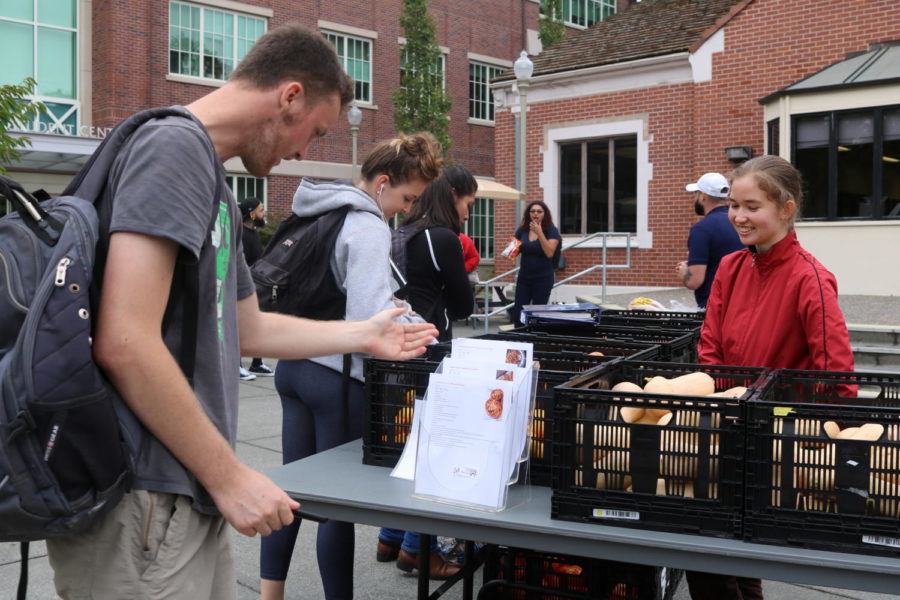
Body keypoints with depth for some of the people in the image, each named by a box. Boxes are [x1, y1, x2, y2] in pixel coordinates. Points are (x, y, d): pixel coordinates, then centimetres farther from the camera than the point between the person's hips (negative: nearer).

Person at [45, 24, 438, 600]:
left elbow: (246, 328, 25)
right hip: (145, 504, -9)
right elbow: (124, 344, -22)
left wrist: (365, 336, 31)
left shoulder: (216, 187, 16)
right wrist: (229, 477, -15)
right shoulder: (174, 146, -13)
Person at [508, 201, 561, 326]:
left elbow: (549, 253, -18)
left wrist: (539, 233, -22)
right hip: (523, 277, 4)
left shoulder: (552, 231, -6)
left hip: (543, 279, -4)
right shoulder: (522, 230, 4)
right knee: (517, 314, 1)